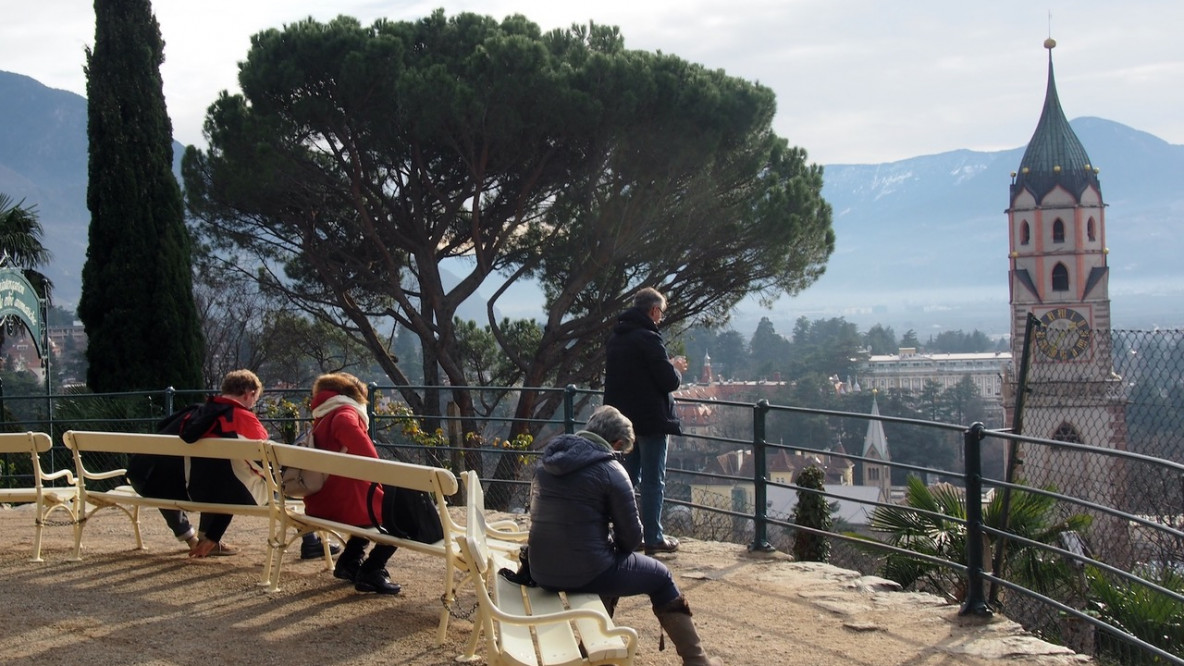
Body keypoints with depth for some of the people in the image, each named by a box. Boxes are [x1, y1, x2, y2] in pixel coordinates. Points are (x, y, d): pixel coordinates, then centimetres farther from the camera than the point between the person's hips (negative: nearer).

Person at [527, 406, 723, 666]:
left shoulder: (549, 461, 6)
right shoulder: (611, 471, -12)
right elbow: (631, 537, -8)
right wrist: (617, 546, 16)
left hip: (541, 572, 7)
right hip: (585, 573, -7)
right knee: (661, 577, 17)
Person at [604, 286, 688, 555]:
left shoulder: (615, 339, 10)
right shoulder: (648, 338, -17)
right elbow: (669, 381, -19)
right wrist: (677, 368, 4)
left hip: (622, 418, 8)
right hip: (650, 419, -8)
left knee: (629, 475, 17)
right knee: (653, 481, -1)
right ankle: (653, 538, 1)